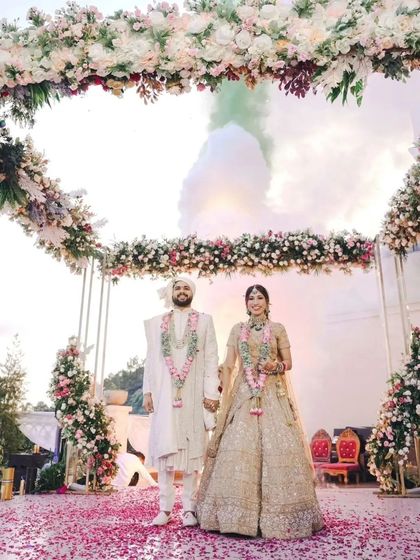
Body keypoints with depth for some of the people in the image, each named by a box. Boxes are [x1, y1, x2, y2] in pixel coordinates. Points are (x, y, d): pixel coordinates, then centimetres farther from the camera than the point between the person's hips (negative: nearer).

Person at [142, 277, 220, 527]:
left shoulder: (204, 321, 9)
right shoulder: (157, 323, 14)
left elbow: (211, 359, 3)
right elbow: (151, 359, 11)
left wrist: (211, 392, -6)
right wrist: (148, 391, 3)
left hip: (194, 394, -1)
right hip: (164, 393, 1)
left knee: (192, 449, 0)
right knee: (165, 448, 2)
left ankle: (189, 508, 8)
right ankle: (165, 508, 9)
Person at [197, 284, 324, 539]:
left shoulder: (278, 329, 9)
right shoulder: (237, 330, 12)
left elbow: (288, 363, 10)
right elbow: (228, 366, 9)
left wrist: (276, 366, -12)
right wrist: (225, 397, 0)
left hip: (273, 395, -1)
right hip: (243, 394, 1)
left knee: (276, 447, -7)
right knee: (238, 448, -7)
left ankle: (277, 516, 2)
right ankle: (238, 516, 1)